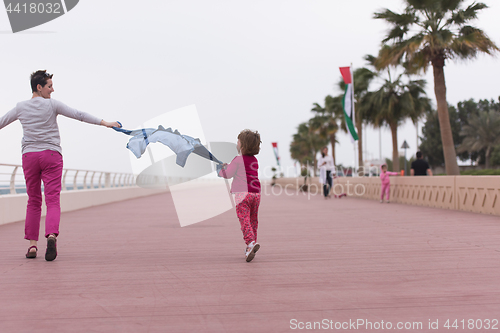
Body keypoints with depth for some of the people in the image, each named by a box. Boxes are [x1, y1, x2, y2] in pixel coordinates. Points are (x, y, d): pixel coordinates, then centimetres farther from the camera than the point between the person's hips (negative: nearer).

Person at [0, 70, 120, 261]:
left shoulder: (20, 107, 9)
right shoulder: (52, 105, -1)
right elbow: (79, 115, -4)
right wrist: (104, 123, -3)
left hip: (29, 155, 3)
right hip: (51, 154, -3)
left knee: (33, 202, 10)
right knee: (52, 199, -7)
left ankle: (32, 244, 7)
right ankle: (51, 235, -29)